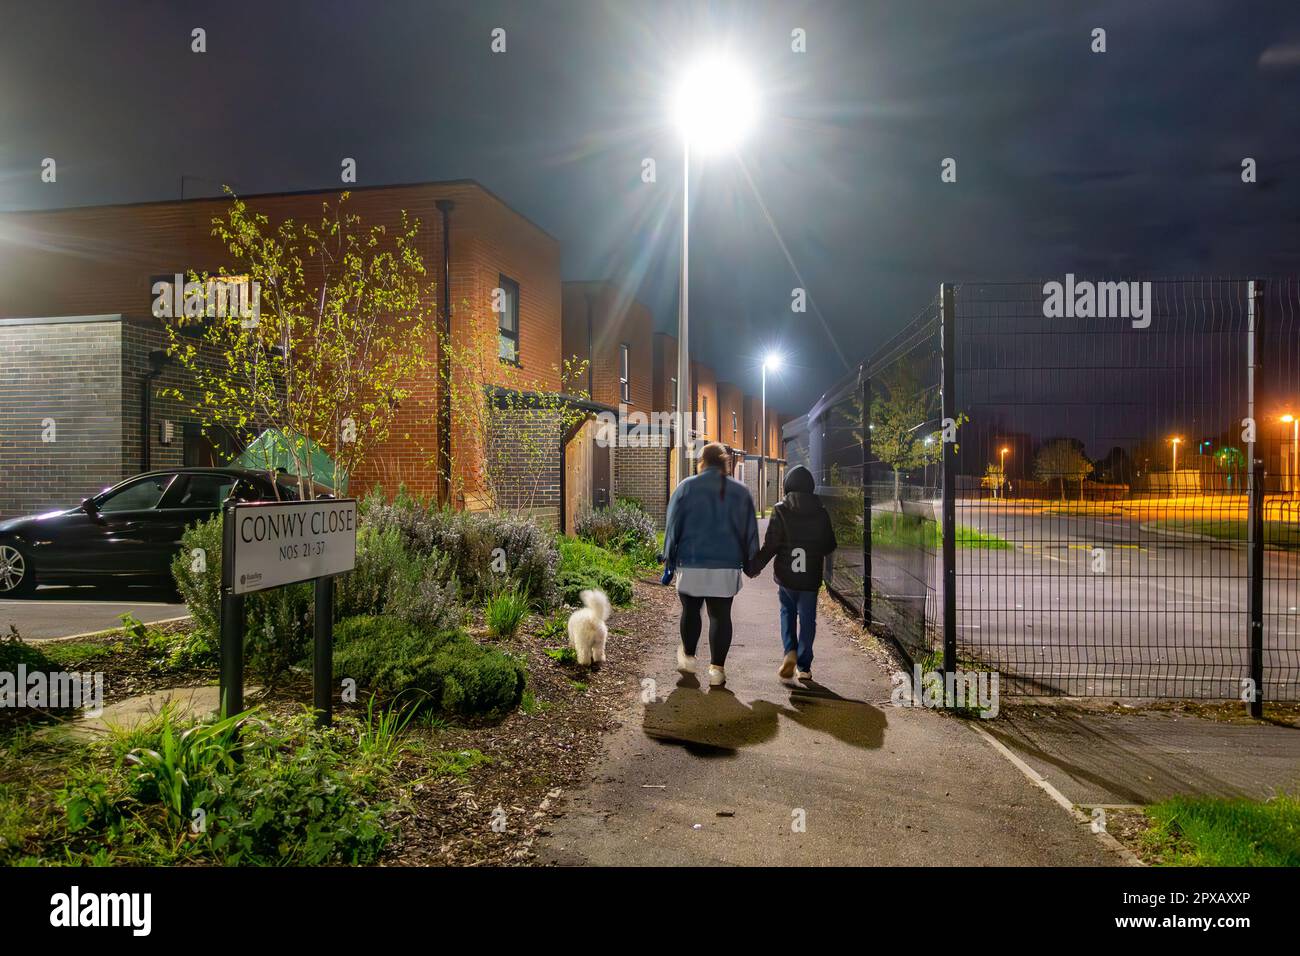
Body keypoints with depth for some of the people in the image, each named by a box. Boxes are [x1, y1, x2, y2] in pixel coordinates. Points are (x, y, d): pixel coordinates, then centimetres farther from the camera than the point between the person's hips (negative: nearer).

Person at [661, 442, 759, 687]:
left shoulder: (686, 487, -1)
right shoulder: (741, 491, 5)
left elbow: (672, 527, 0)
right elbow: (750, 531, 8)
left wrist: (669, 561, 6)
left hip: (691, 564, -1)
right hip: (727, 566, 1)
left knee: (690, 610, 17)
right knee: (720, 615, 6)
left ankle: (688, 656, 29)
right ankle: (717, 668, 5)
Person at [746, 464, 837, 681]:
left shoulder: (780, 511, -10)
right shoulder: (821, 513, 0)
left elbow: (769, 547, -11)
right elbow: (829, 547, 6)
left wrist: (753, 568, -1)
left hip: (786, 575, -1)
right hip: (811, 577, 2)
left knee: (787, 612, 20)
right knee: (807, 619, 11)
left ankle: (790, 652, 1)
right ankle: (804, 667, 14)